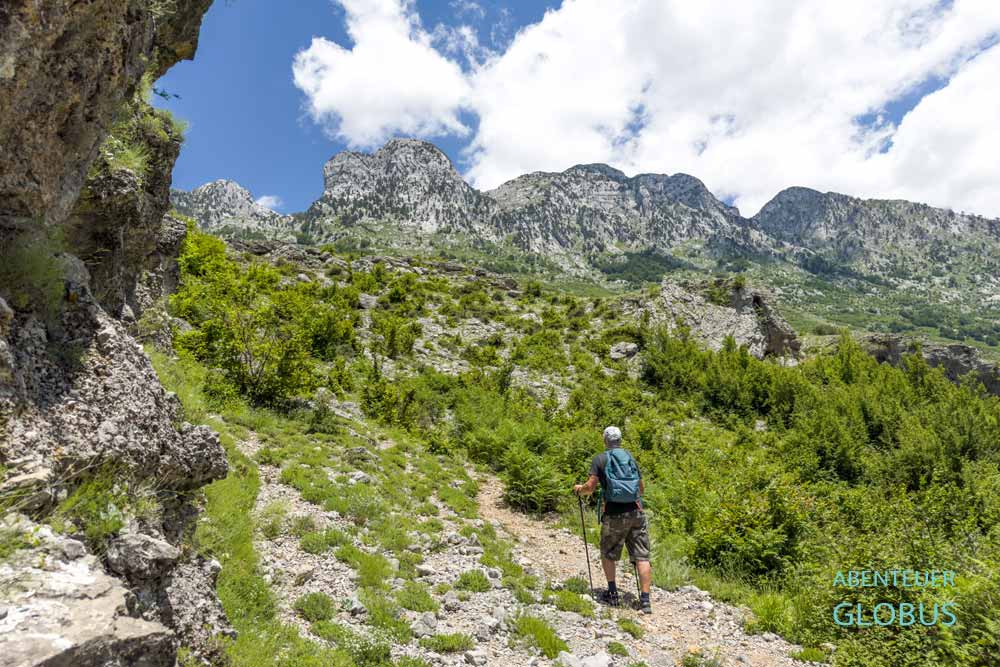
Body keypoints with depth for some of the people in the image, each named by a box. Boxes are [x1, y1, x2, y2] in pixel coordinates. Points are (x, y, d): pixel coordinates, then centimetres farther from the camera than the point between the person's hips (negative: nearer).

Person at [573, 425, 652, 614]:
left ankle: (613, 593, 17)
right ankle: (645, 600, 0)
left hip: (614, 515, -3)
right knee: (641, 557, 4)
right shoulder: (630, 456, 13)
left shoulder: (599, 459, 1)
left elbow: (590, 488, -7)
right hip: (636, 512, 3)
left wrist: (578, 488, 13)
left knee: (608, 555, 17)